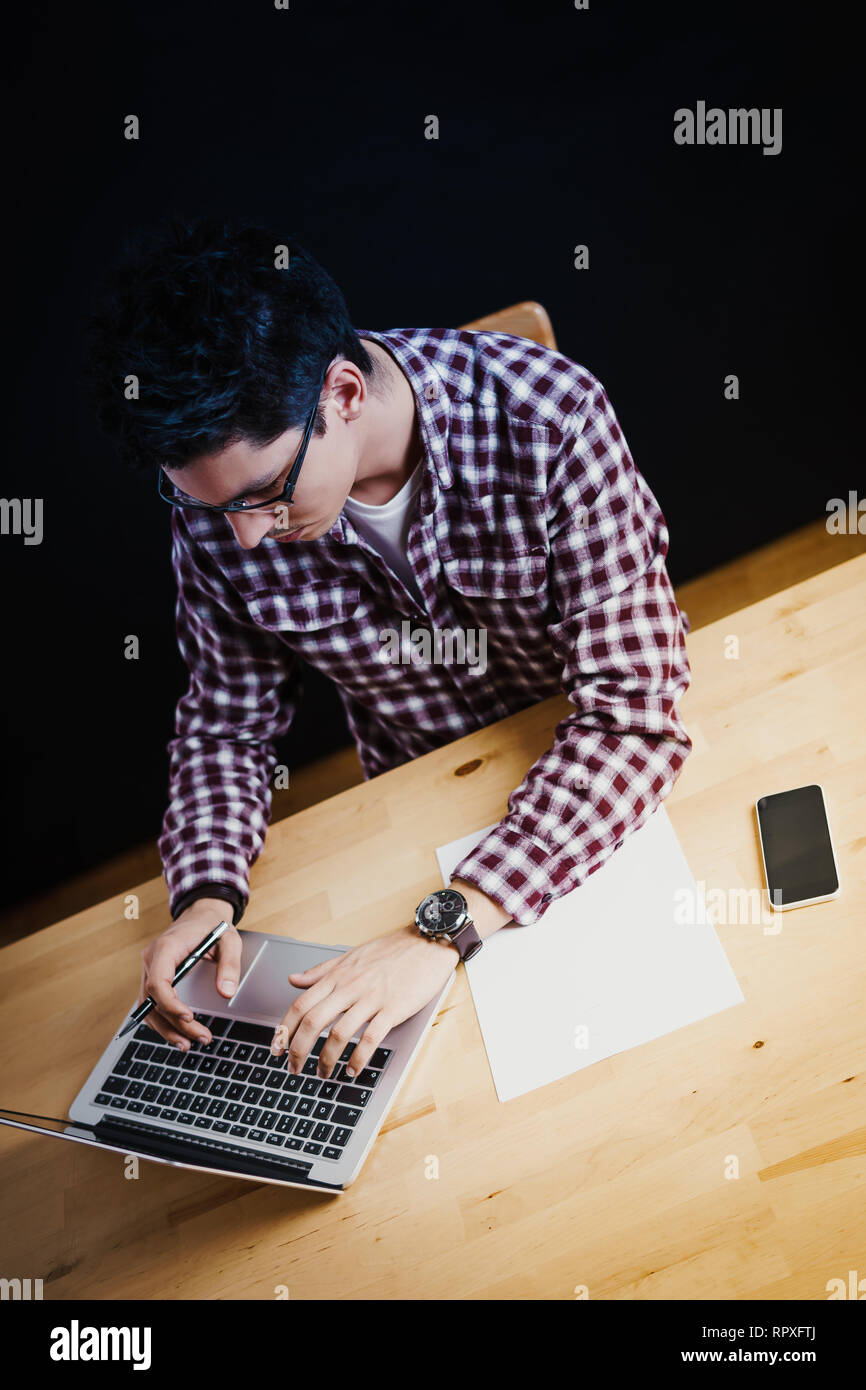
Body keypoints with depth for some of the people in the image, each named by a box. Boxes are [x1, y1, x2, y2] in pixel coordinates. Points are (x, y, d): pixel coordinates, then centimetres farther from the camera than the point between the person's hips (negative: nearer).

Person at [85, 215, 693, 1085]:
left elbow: (634, 712, -30)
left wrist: (447, 928, -39)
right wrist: (207, 892, -22)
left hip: (604, 805, -1)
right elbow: (229, 723, -2)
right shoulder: (215, 493, -17)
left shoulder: (547, 418, -28)